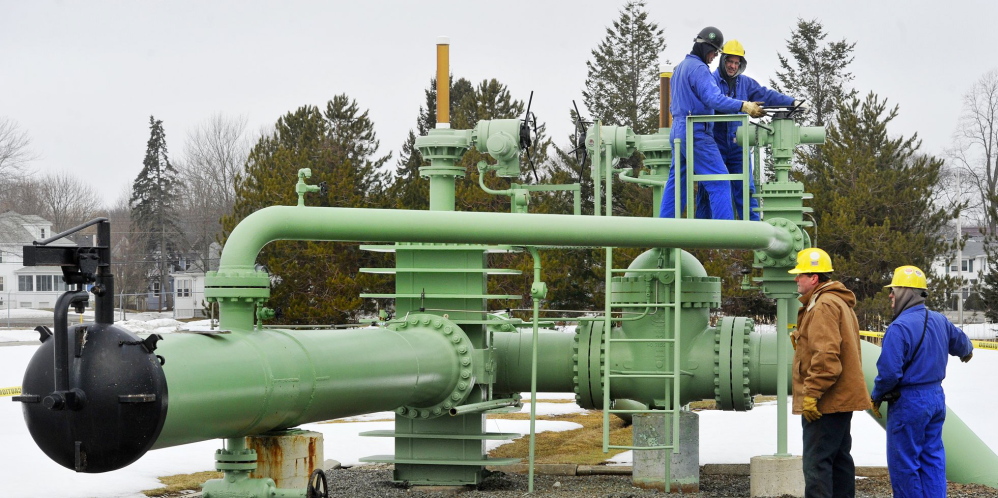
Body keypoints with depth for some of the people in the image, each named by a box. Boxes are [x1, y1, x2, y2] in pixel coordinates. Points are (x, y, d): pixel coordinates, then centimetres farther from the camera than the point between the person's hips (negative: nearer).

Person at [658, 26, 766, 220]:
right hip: (696, 133, -10)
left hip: (678, 131, 10)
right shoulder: (698, 69, -12)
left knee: (676, 183, 12)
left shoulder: (680, 67, 19)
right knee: (719, 182, -10)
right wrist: (744, 106, -27)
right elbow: (713, 99, -23)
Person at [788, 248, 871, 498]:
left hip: (825, 402, -11)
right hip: (843, 399, 11)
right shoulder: (840, 303, 20)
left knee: (816, 462, -11)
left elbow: (826, 355, -24)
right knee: (839, 459, 14)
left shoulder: (824, 306, -15)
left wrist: (811, 393, -22)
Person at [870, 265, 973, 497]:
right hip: (936, 397, 8)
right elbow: (960, 343, 25)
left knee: (904, 463, 0)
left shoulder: (899, 328, -20)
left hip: (909, 402, -8)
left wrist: (876, 397, -6)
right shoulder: (939, 321, 6)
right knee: (933, 458, 13)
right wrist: (967, 351, 50)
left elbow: (889, 372, -24)